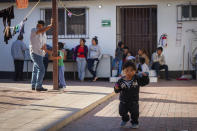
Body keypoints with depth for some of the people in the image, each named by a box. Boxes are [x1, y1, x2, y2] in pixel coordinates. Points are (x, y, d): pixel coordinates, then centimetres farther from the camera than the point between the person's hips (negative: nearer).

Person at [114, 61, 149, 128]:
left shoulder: (137, 78, -11)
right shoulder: (121, 80, -10)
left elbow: (145, 82, -9)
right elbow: (117, 91, -5)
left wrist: (145, 77, -27)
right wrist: (116, 88, -28)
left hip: (134, 101, -1)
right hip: (123, 101, 1)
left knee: (135, 113, 1)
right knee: (122, 112, 10)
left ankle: (134, 122, 30)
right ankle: (125, 120, 43)